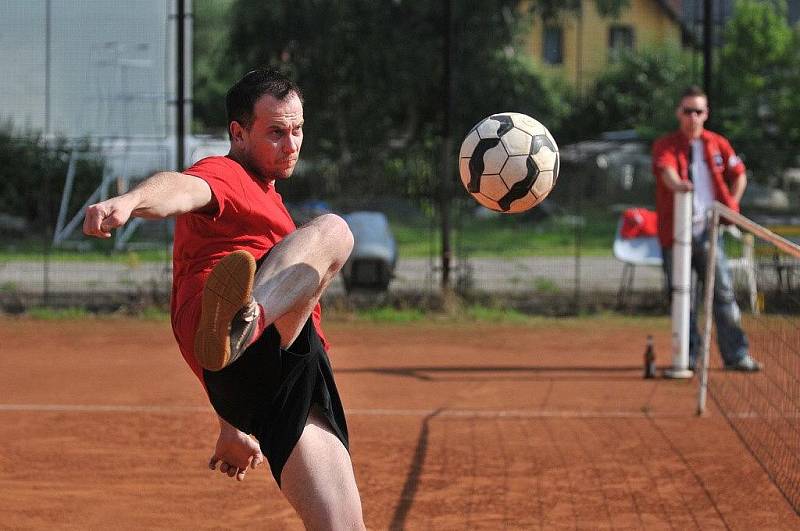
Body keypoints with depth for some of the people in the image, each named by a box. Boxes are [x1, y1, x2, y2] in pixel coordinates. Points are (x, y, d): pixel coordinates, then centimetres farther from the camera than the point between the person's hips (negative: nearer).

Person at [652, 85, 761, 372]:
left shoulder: (718, 144, 8)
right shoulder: (665, 145, -1)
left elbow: (739, 175, 20)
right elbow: (667, 170, -22)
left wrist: (729, 208, 9)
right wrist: (678, 184, -44)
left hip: (708, 230, 2)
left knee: (723, 291, -4)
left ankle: (736, 355, -1)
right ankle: (687, 357, 10)